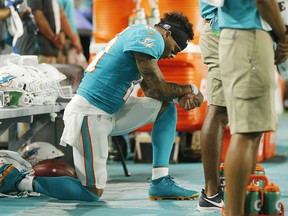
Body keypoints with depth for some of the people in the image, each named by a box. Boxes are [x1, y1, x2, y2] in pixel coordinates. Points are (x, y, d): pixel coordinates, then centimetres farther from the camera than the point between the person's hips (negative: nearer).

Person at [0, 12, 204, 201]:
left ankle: (161, 183, 7)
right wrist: (190, 90, 1)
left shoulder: (140, 33, 19)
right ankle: (20, 180, 0)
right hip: (90, 113, -11)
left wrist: (180, 96, 2)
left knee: (167, 109, 12)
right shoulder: (150, 37, -12)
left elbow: (150, 89, 18)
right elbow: (157, 88, -15)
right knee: (93, 193, -9)